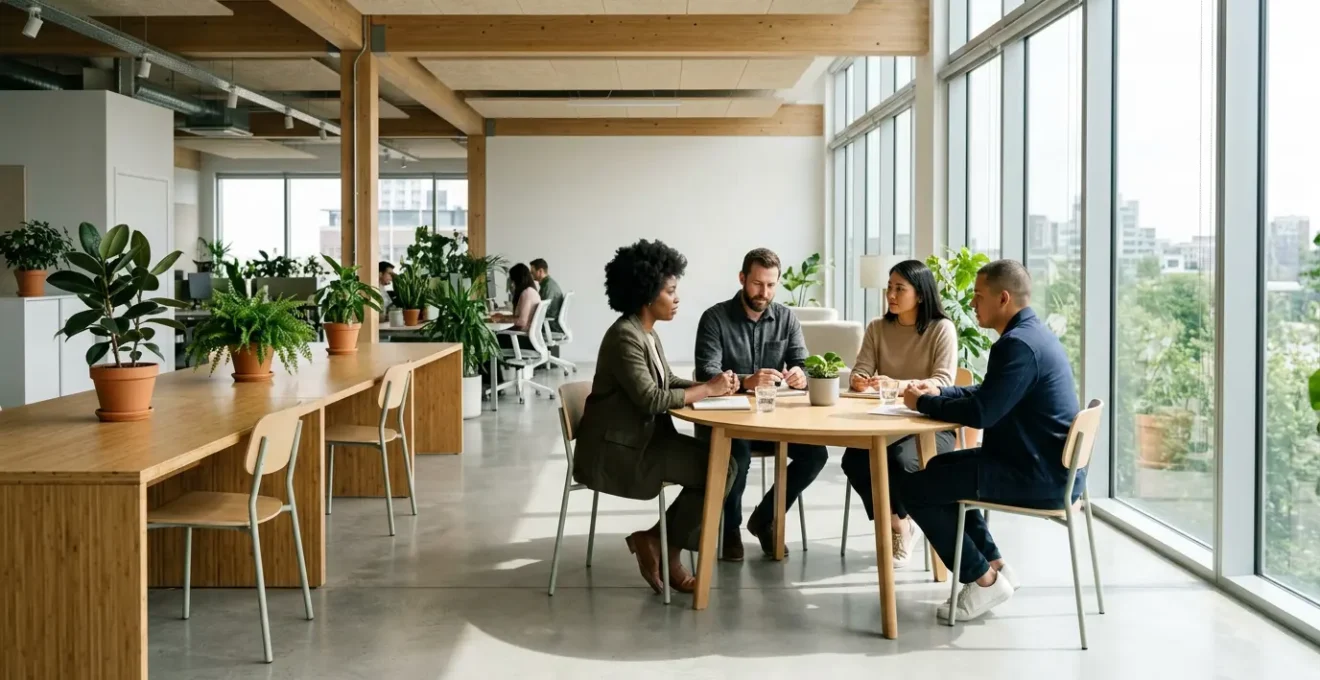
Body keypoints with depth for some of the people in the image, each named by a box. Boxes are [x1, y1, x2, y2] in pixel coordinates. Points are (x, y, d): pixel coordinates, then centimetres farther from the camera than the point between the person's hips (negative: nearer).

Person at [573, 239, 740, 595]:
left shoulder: (646, 333, 12)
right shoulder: (624, 336, -20)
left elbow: (668, 383, 13)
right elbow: (651, 399, -26)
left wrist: (715, 384, -5)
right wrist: (707, 389, -18)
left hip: (641, 439, 10)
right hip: (616, 450, -10)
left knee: (720, 459, -2)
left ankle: (659, 540, 5)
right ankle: (666, 550, 2)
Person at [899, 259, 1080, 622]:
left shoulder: (1017, 344, -21)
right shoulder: (1032, 333, 12)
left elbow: (981, 413, -25)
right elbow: (988, 395, 22)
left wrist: (923, 403, -11)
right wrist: (938, 392, 10)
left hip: (1039, 476, -11)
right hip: (1047, 464, 11)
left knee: (914, 488, -9)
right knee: (941, 467, 24)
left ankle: (983, 579, 2)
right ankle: (994, 565, 21)